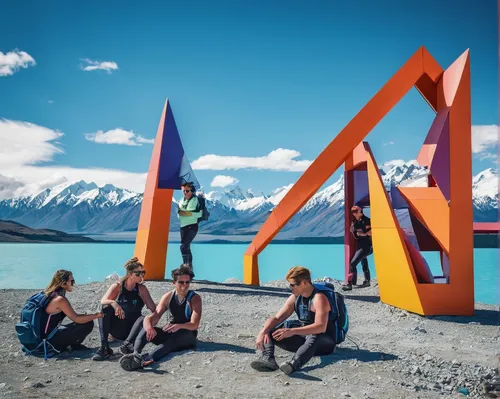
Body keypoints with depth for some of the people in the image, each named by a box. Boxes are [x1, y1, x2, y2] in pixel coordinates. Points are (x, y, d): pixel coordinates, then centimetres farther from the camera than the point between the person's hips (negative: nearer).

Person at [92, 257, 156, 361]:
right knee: (106, 308, -25)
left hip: (133, 329, 0)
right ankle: (104, 347, -30)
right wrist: (113, 303, -42)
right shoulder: (117, 286, -5)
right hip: (118, 328, 0)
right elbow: (103, 301, -20)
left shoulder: (142, 289, -3)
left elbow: (154, 310, -7)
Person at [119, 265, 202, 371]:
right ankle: (136, 353, -43)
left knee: (173, 338, -40)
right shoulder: (168, 297, 3)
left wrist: (179, 326, -40)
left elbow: (194, 324, -19)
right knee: (143, 321, -16)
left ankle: (147, 359, -63)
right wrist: (149, 327, -32)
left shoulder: (195, 298, -10)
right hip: (169, 334, 5)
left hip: (188, 337, -5)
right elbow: (154, 316, -8)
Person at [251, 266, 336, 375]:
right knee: (268, 332, -5)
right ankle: (267, 358, -32)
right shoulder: (295, 298, 5)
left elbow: (321, 327, -32)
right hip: (303, 338, 7)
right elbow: (277, 318, 1)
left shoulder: (319, 298, -18)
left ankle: (294, 363, -66)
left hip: (324, 342, -7)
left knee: (314, 336, -43)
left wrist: (293, 331, -41)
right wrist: (263, 332, -19)